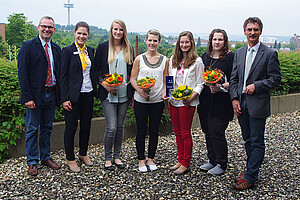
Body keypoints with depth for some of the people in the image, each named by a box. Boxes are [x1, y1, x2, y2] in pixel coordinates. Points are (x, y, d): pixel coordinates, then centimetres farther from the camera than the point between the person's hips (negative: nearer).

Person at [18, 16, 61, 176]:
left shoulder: (56, 48, 11)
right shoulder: (28, 46, -5)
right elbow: (22, 73, -10)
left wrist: (59, 95, 6)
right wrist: (27, 97, -16)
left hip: (51, 95, 5)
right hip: (35, 95, -5)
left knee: (47, 128, 14)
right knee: (33, 129, 4)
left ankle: (46, 157, 27)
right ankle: (32, 162, 15)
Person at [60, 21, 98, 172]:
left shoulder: (91, 51, 9)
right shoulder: (67, 51, -6)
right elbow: (63, 76, -8)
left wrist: (95, 91, 9)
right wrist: (65, 98, -12)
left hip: (88, 94, 5)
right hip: (73, 95, -5)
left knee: (86, 126, 13)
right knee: (71, 127, 4)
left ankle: (83, 154, 31)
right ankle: (70, 159, 17)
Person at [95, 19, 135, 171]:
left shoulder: (129, 49, 9)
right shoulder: (103, 47, 0)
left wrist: (133, 92, 4)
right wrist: (104, 85, -13)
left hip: (124, 94, 3)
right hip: (108, 94, -3)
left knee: (120, 126, 10)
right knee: (111, 127, -7)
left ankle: (117, 156, 24)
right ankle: (108, 158, 12)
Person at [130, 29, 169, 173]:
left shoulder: (164, 60, 5)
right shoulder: (139, 59, 1)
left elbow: (165, 80, 10)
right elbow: (133, 78, 1)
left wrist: (164, 92, -9)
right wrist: (139, 90, -17)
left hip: (157, 101, 2)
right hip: (141, 101, -1)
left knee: (154, 131, 9)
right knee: (141, 131, 5)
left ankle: (151, 159, 24)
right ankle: (141, 160, 19)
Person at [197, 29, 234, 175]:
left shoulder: (230, 57, -6)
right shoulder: (205, 57, 13)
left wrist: (221, 87, -24)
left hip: (221, 102, -6)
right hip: (205, 101, 6)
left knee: (217, 132, -4)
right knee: (208, 132, 12)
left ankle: (221, 164, 13)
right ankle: (212, 160, 28)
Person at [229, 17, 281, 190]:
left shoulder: (270, 54, -5)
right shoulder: (239, 53, 11)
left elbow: (276, 79, -6)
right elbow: (234, 78, 11)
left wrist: (256, 86, -16)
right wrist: (234, 98, 0)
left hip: (258, 104, -5)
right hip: (241, 103, 6)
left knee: (257, 142, 1)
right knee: (248, 140, 16)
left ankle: (250, 178, 8)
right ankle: (251, 170, 30)